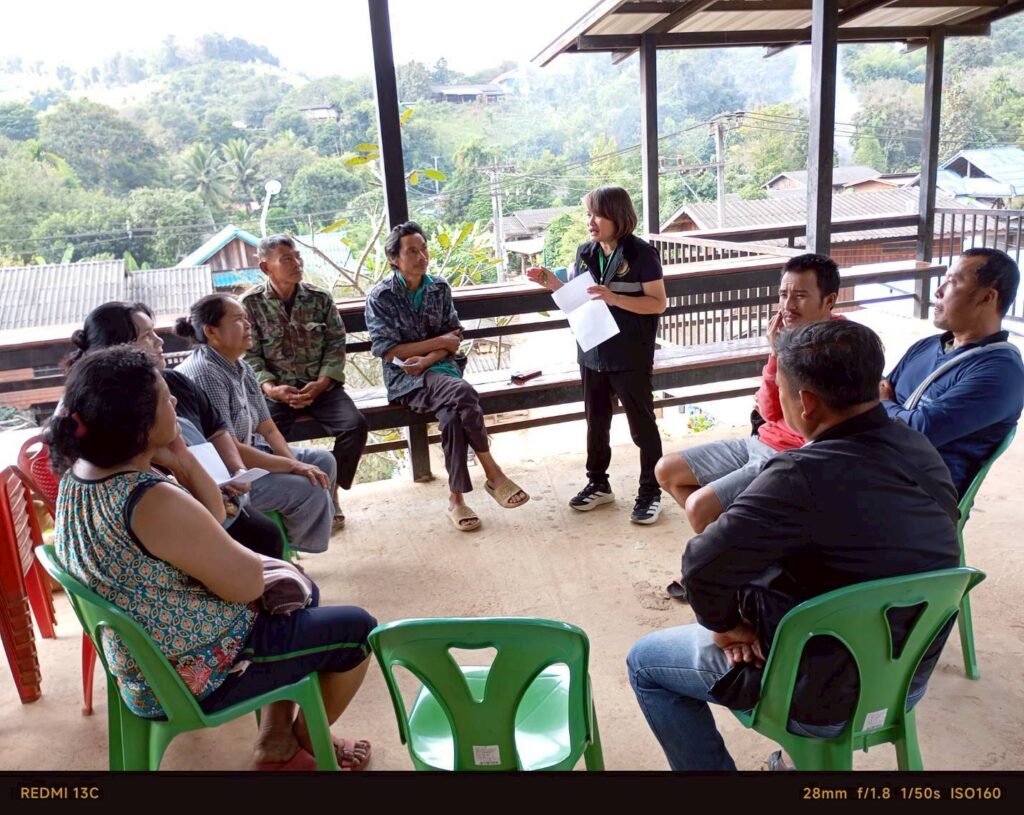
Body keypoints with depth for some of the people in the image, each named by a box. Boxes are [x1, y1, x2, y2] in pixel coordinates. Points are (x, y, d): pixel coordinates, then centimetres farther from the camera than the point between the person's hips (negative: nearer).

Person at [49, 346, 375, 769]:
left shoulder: (79, 474, -3)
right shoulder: (154, 501, -34)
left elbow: (212, 514, 5)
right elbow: (247, 583, -23)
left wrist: (182, 460, -12)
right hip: (196, 676, -9)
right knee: (357, 628, 5)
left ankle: (276, 736, 33)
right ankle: (306, 739, 30)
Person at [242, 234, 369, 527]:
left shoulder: (320, 298, 4)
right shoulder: (250, 304, -1)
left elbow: (336, 345, 2)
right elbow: (249, 356, -3)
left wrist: (321, 384, -13)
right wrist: (272, 389, -19)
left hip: (320, 385, 2)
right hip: (275, 389, -1)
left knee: (355, 425, -24)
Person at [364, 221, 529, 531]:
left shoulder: (440, 288, 9)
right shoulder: (380, 297, -3)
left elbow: (455, 337, 6)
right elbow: (389, 351, -9)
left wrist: (427, 359, -14)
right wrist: (440, 341, -8)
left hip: (440, 368, 3)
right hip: (404, 378, -3)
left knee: (452, 415, -32)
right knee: (463, 393, -33)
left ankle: (456, 497, -21)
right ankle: (493, 474, -22)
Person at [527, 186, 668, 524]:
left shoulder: (641, 253, -11)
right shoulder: (585, 253, 5)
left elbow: (658, 303, -13)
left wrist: (614, 297, -24)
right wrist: (553, 283, -4)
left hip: (630, 357, -6)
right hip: (593, 353, 6)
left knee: (642, 424, 5)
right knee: (596, 422, 16)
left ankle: (650, 492, 18)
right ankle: (598, 483, 32)